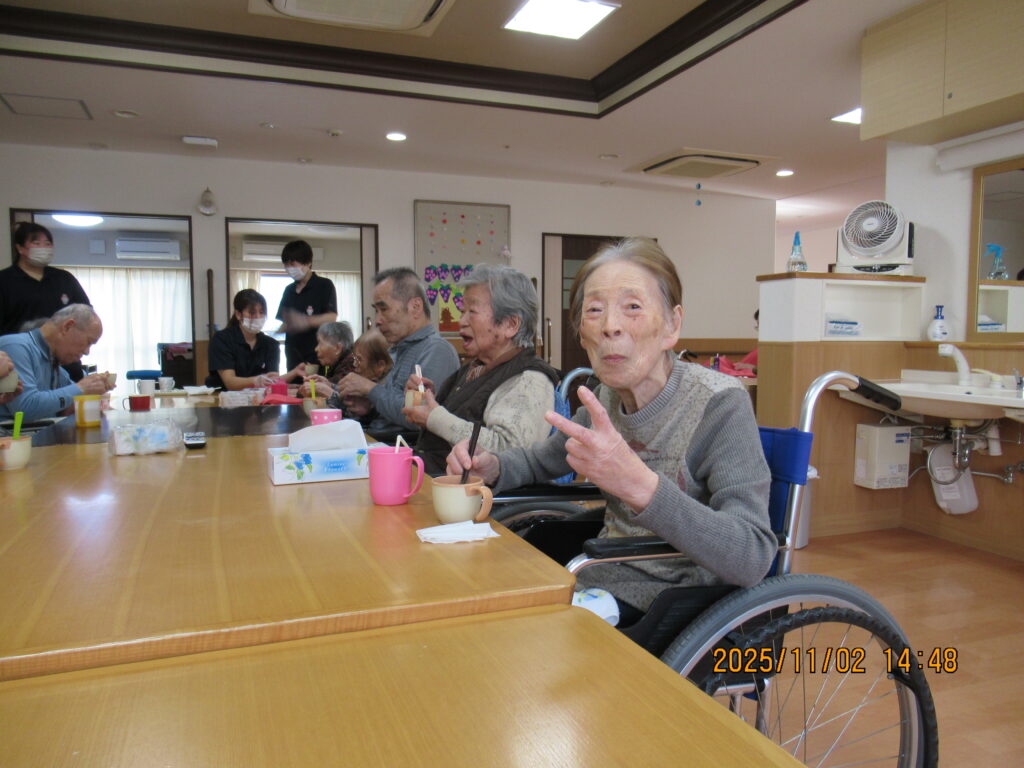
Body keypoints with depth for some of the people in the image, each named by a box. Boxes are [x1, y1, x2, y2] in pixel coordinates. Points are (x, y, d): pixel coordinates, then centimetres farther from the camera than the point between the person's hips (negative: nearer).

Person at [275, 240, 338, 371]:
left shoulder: (324, 285, -2)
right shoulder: (289, 290, 16)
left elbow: (331, 317, -13)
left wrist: (306, 321, -28)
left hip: (316, 355, -5)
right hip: (293, 355, 6)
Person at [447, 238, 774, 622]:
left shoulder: (719, 406, -19)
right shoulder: (606, 397, 0)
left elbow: (753, 558, -29)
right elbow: (540, 460, 19)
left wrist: (639, 484, -43)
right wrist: (491, 467, -4)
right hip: (602, 578, 6)